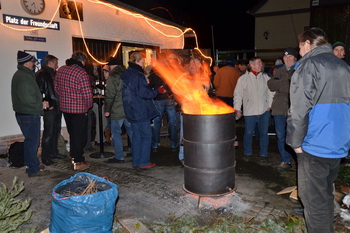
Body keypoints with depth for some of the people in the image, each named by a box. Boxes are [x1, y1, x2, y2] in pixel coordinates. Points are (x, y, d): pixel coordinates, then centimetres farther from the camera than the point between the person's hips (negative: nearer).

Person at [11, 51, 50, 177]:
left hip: (24, 113, 11)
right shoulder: (24, 77, -19)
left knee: (31, 141, 18)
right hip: (29, 115, -11)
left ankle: (31, 166, 29)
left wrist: (41, 103, 10)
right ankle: (34, 169, 7)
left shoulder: (20, 74, 16)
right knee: (32, 141, -2)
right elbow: (26, 99, -25)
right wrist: (41, 105, -13)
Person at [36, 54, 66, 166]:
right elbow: (39, 92, -16)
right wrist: (47, 105, -17)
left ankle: (54, 152, 27)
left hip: (57, 107, 8)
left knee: (56, 131, 15)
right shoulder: (41, 74, -9)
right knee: (48, 133, -3)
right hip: (49, 109, -8)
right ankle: (45, 157, 6)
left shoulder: (54, 74, 17)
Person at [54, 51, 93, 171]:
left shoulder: (60, 70, 6)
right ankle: (78, 162, 10)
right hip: (79, 109, -7)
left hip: (64, 107, 7)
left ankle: (74, 157, 33)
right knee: (80, 135, 4)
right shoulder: (81, 73, -18)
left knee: (72, 133, 21)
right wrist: (89, 106, -3)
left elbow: (56, 88, 13)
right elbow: (87, 94, -20)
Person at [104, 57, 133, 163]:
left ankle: (119, 157, 6)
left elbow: (110, 95, -14)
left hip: (117, 110, -6)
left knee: (116, 132, 3)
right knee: (131, 131, 14)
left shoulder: (112, 77, -10)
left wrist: (107, 110, -7)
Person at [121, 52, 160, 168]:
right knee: (147, 136, 1)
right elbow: (144, 93, -19)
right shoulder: (138, 75, -15)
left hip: (131, 111, 9)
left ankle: (136, 161, 19)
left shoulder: (125, 74, 12)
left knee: (136, 136, 13)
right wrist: (158, 91, -6)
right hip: (141, 111, -9)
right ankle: (144, 162, 5)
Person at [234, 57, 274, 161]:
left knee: (264, 133, 8)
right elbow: (238, 94, 1)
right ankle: (247, 153, 24)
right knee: (248, 132, 5)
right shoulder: (244, 78, -1)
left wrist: (270, 105, 5)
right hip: (250, 111, -2)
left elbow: (271, 92, 13)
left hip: (264, 111, 2)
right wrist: (237, 109, -3)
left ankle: (263, 154, 22)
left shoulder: (266, 77, 7)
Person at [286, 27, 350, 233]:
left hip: (315, 146, -8)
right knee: (326, 194, 22)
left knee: (314, 200, 3)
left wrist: (295, 141, -8)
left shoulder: (309, 65, -10)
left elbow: (300, 109, -17)